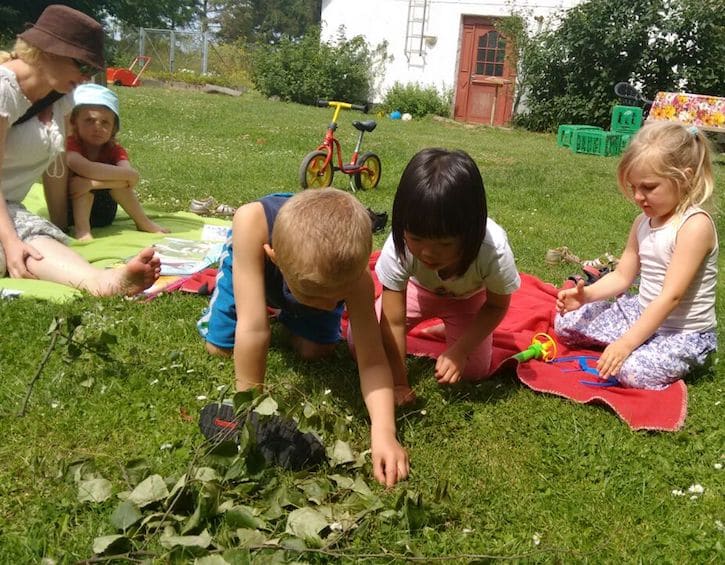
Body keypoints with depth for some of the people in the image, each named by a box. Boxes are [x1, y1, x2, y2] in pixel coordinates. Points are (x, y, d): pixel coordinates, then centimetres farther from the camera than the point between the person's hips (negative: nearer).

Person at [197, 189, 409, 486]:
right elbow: (253, 329, -46)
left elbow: (372, 361, -37)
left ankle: (289, 312, 26)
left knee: (316, 350, -6)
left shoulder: (352, 272, -41)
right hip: (252, 259, -1)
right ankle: (271, 302, 26)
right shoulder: (250, 223, -51)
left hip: (319, 273, 1)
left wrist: (383, 433, -52)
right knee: (219, 346, -2)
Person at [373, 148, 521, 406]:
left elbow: (497, 306, -18)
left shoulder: (494, 251, -40)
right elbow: (393, 322, -30)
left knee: (473, 370, -15)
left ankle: (451, 329, 16)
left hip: (468, 297, -1)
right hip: (418, 288, 1)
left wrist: (460, 351, -26)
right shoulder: (397, 248, -39)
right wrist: (398, 383, -28)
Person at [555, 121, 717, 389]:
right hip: (642, 314, 8)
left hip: (684, 333, -8)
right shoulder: (644, 220, 3)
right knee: (566, 322, 3)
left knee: (635, 371, -34)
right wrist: (586, 295, -15)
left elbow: (671, 296, -27)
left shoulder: (695, 225, -23)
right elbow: (622, 275, 5)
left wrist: (627, 342, -31)